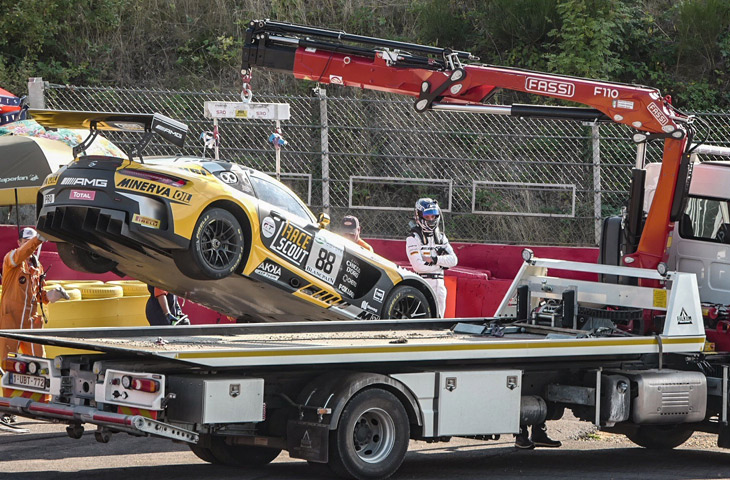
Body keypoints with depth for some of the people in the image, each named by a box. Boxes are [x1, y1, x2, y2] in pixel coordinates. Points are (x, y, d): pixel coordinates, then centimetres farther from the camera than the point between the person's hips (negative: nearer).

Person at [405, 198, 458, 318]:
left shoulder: (440, 236, 14)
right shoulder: (413, 238, -6)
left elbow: (453, 260, 4)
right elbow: (418, 265, -16)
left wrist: (434, 259, -11)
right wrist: (442, 264, -7)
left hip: (439, 282, 6)